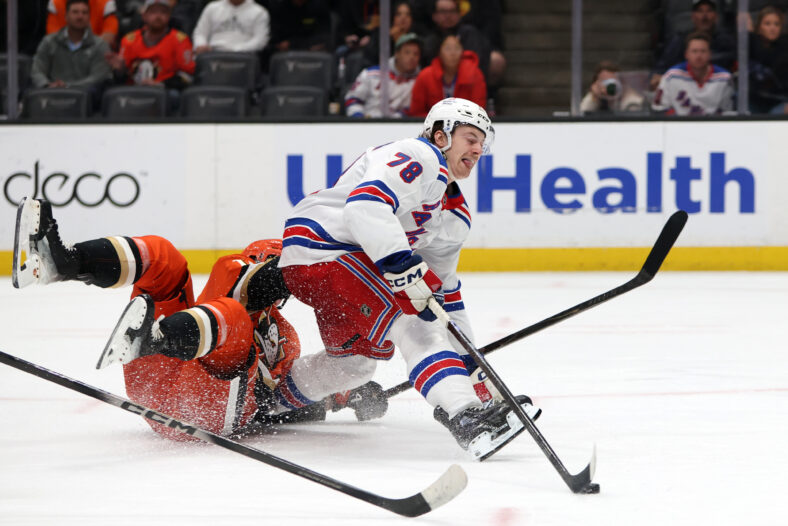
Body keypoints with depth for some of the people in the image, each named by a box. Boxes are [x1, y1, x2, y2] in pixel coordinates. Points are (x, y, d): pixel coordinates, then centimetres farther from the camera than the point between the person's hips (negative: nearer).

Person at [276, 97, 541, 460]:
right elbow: (365, 203, -32)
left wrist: (468, 357, 19)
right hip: (317, 246, -11)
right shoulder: (420, 158, -14)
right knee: (412, 321, -25)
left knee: (357, 360, 27)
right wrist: (403, 267, -39)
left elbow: (443, 289, 23)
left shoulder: (455, 213, 17)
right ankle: (465, 417, -39)